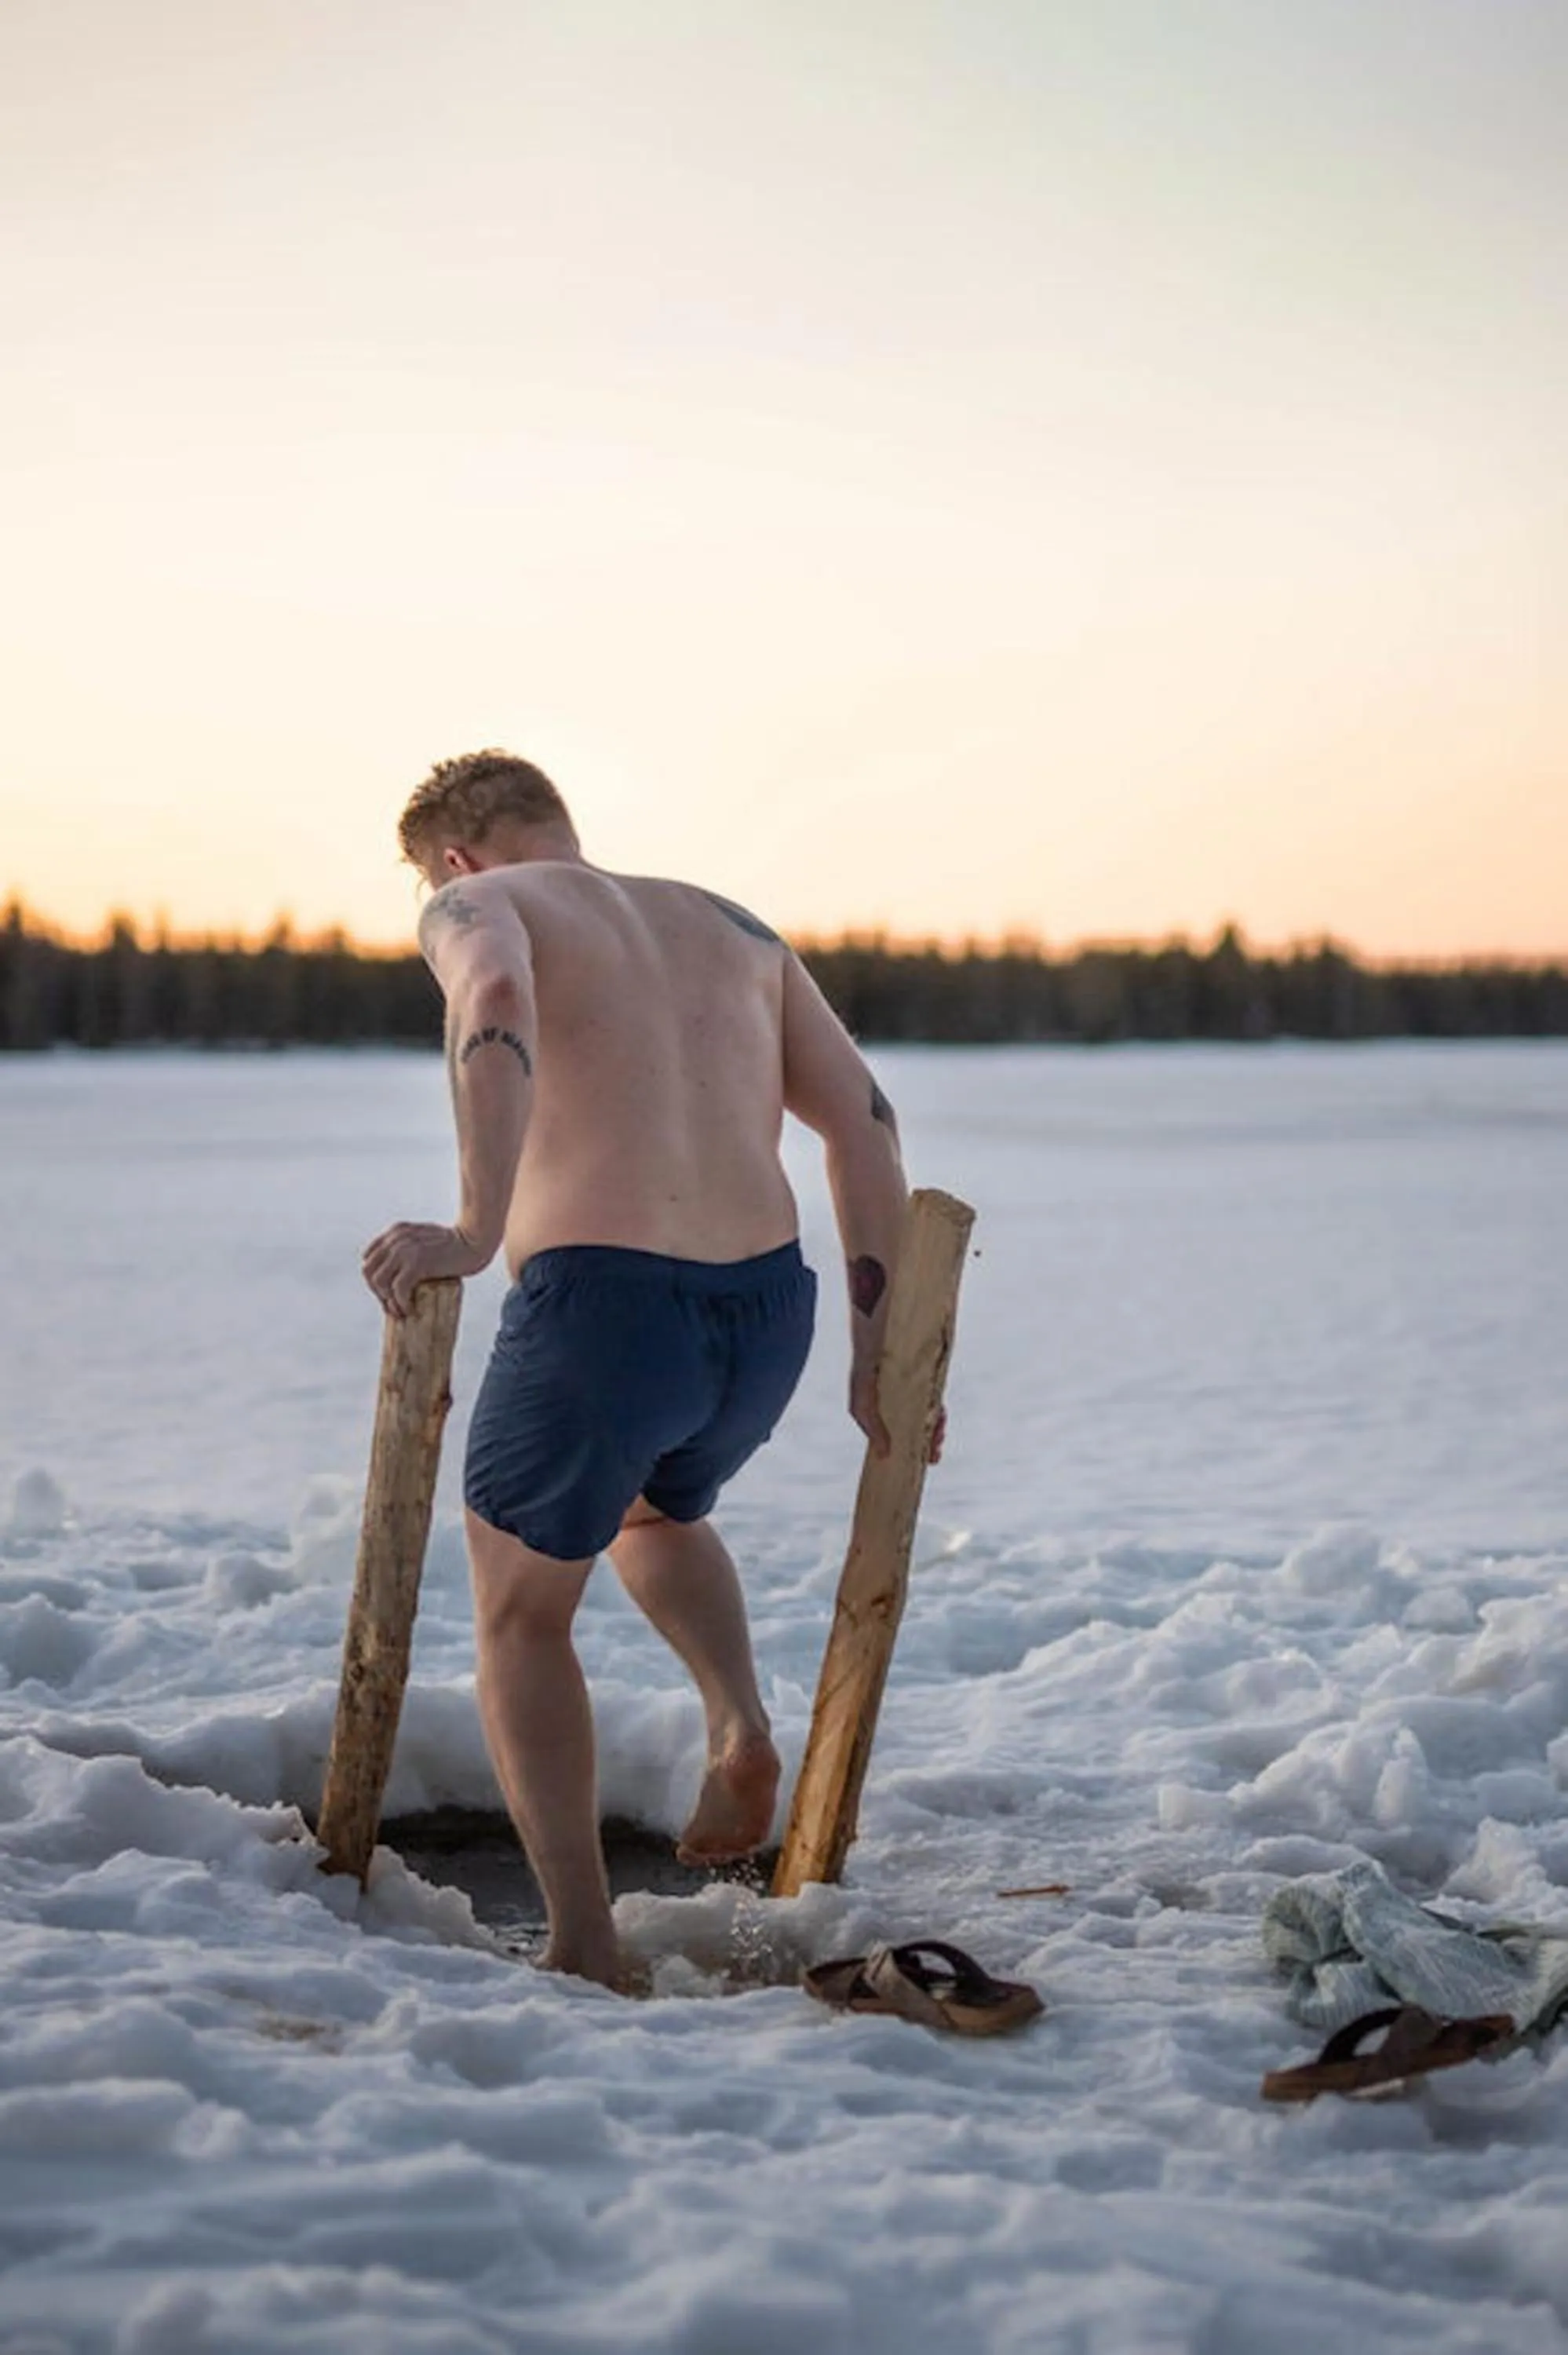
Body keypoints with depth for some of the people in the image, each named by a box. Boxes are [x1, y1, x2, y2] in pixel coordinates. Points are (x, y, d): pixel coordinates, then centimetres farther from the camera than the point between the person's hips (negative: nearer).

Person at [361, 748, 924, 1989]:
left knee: (521, 1613, 19)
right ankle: (742, 1722, 12)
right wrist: (876, 1344, 13)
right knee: (658, 1512, 37)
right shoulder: (730, 925, 22)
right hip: (769, 1309, 5)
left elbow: (499, 1006, -19)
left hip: (599, 1304, -5)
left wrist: (475, 1229, -26)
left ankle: (584, 1944, 12)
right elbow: (861, 1111, 13)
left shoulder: (477, 904, 7)